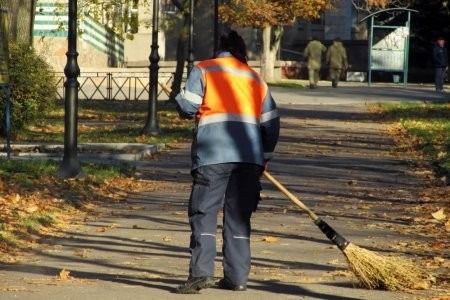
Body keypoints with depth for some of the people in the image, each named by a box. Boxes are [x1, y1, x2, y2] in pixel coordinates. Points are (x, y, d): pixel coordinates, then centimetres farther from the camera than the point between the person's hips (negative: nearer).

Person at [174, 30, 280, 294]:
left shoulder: (204, 70, 8)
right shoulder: (256, 78, 19)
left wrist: (194, 111, 22)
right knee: (238, 217, 10)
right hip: (250, 155, 4)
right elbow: (271, 122, 16)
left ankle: (201, 272, -16)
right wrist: (265, 157, 26)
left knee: (204, 212, -4)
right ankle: (237, 277, 7)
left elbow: (187, 106, -2)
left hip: (213, 154, -4)